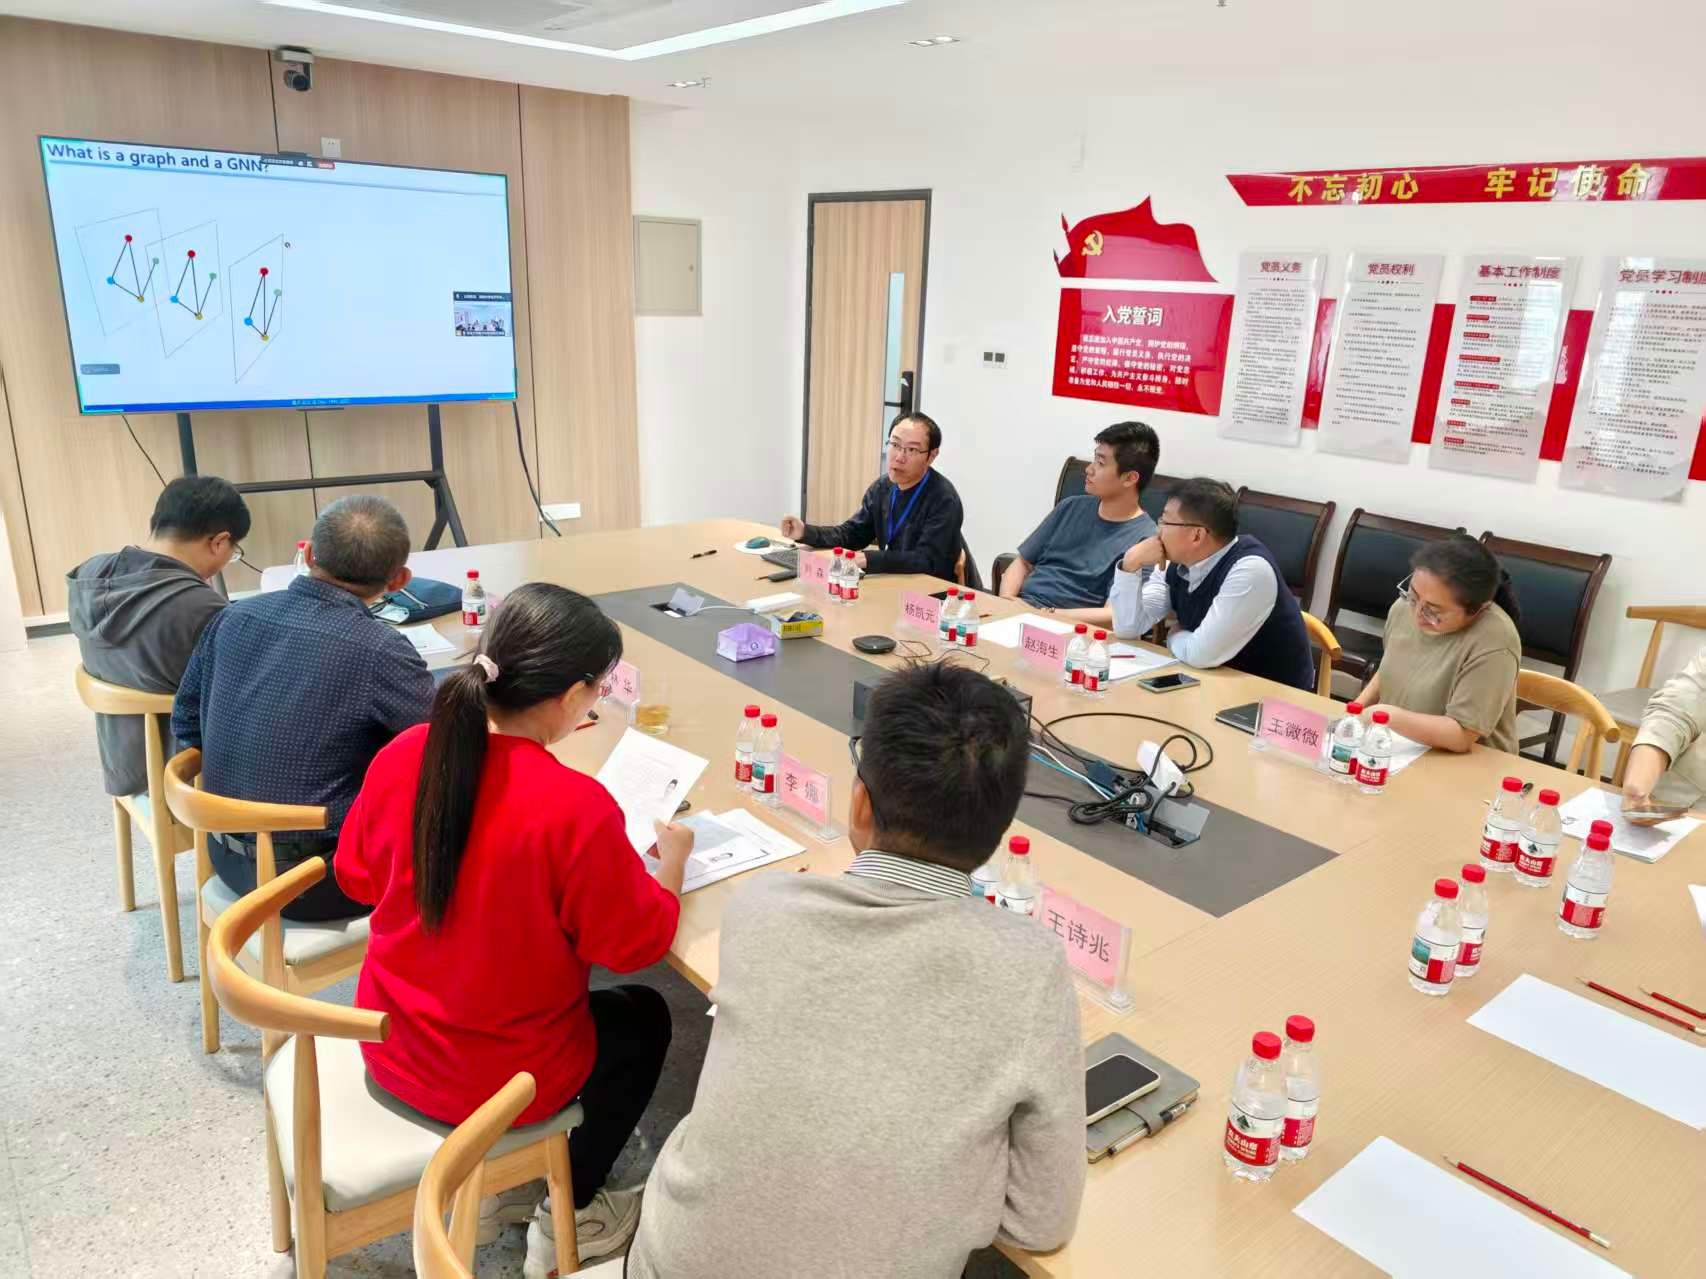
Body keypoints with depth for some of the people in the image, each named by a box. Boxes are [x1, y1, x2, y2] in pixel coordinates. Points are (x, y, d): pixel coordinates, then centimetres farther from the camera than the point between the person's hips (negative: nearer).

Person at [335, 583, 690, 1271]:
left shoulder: (403, 754, -13)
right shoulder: (576, 807, -30)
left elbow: (358, 877, 4)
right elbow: (639, 942, -15)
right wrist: (673, 859, 1)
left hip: (387, 1045, 6)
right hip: (499, 1081, -6)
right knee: (644, 1015, 22)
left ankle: (504, 1180, 35)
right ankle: (569, 1219, 30)